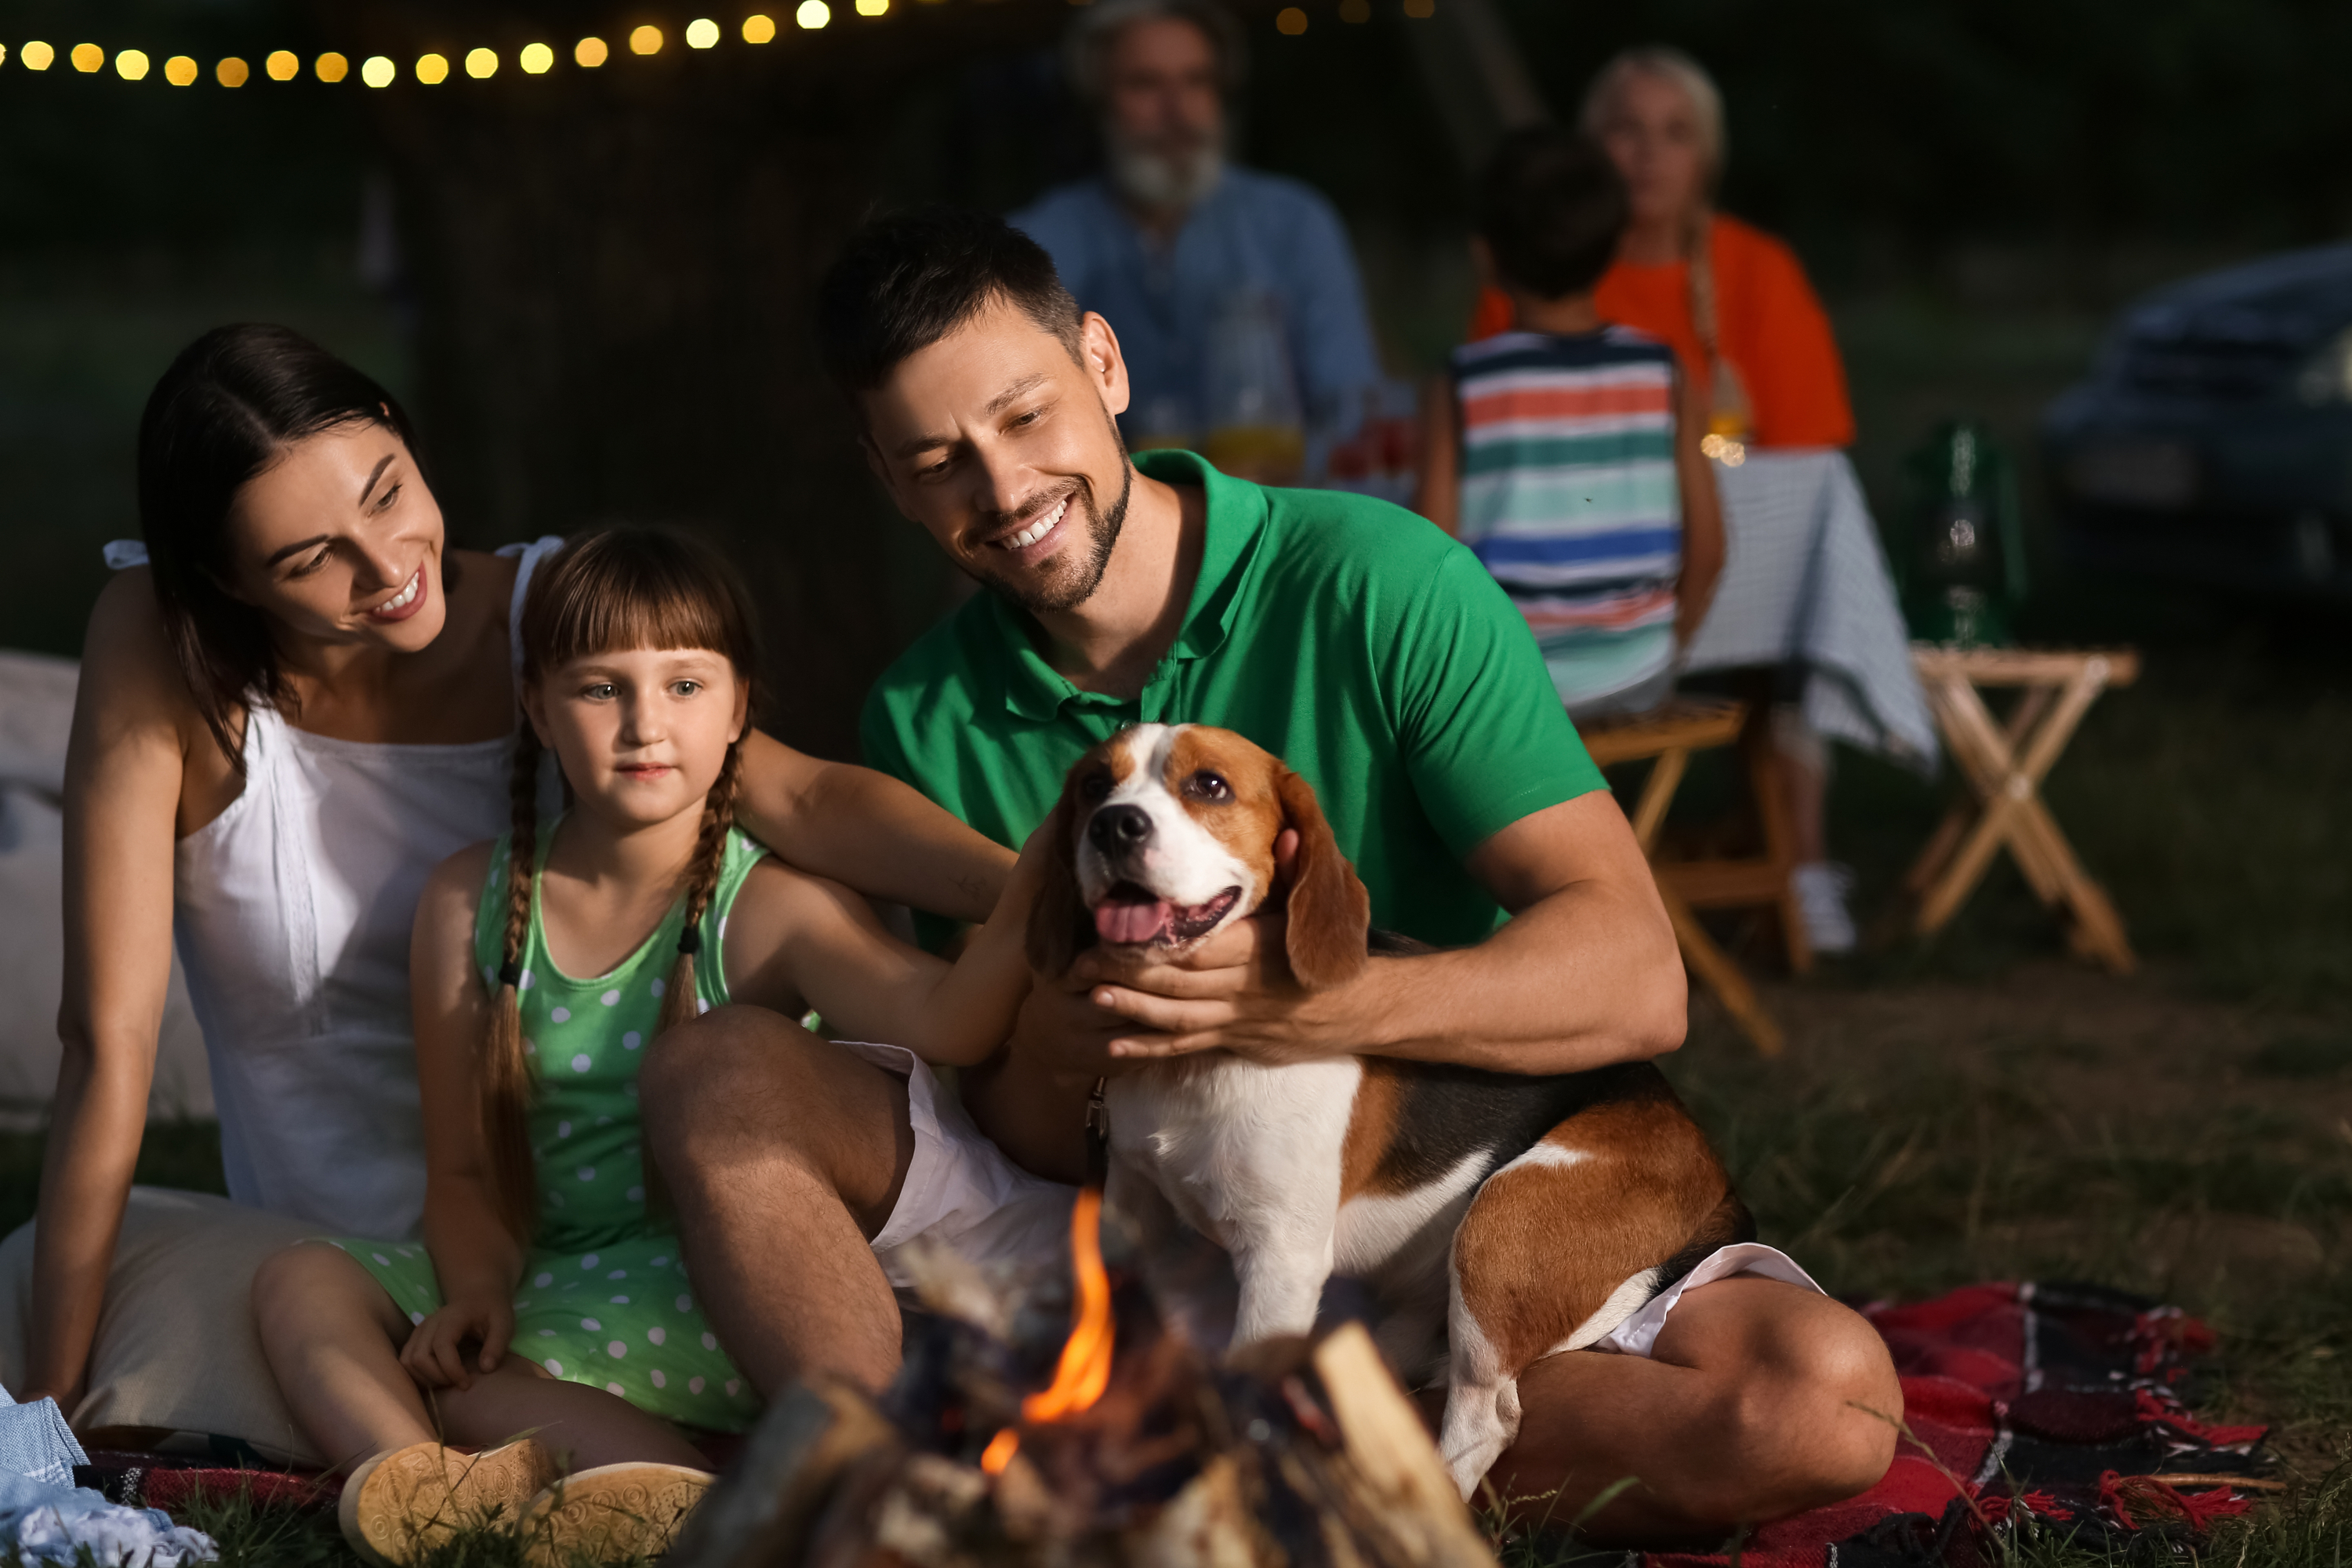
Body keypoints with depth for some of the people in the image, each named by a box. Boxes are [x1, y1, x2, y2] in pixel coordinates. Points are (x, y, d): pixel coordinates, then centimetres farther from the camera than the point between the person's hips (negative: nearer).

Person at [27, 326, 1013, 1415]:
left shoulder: (542, 613, -9)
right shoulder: (159, 647, -15)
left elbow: (796, 796, -23)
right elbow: (109, 1033, -17)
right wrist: (54, 1395, -18)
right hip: (334, 1259, 0)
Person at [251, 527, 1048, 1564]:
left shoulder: (769, 912, -7)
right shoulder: (472, 904, 7)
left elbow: (940, 1017, -27)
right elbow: (466, 1168, 9)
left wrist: (1032, 895, -46)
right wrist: (480, 1292, -12)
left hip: (708, 1301, -6)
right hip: (552, 1282, 6)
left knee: (466, 1386, -26)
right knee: (302, 1283, -17)